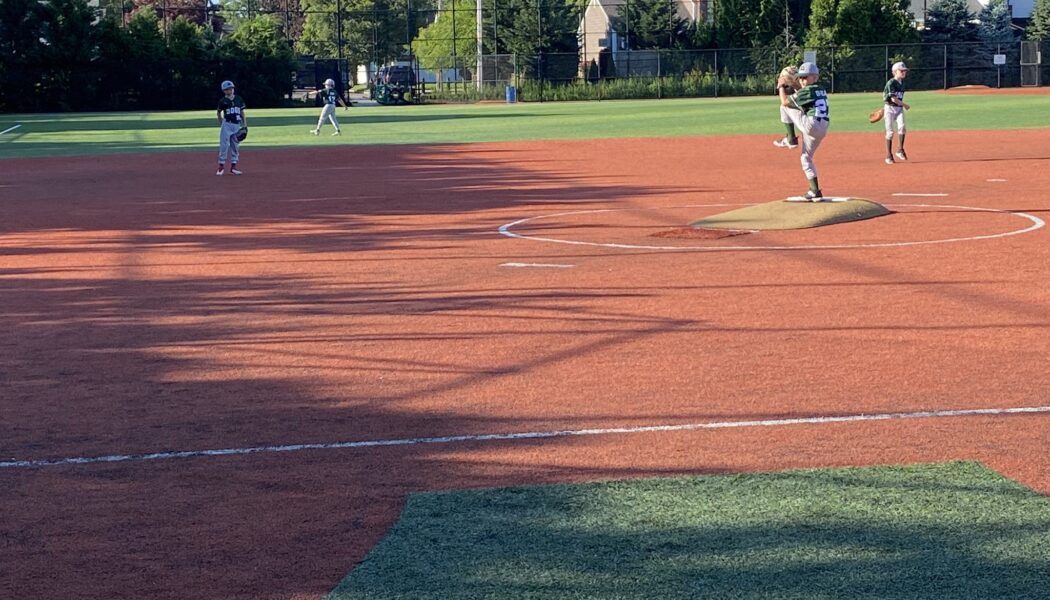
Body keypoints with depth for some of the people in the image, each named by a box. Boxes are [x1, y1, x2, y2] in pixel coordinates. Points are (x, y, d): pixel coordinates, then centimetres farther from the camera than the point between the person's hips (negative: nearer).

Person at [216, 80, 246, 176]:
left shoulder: (239, 99, 7)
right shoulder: (222, 101, -1)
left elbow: (242, 112, 11)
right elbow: (219, 113, 10)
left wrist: (245, 124, 5)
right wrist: (221, 124, 4)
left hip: (237, 125, 4)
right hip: (227, 124, -4)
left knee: (236, 146, 6)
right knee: (224, 145, -7)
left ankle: (233, 167, 11)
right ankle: (221, 166, -2)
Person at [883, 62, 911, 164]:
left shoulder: (902, 83, 10)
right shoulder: (891, 83, -13)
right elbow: (893, 99, -18)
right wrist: (905, 105, -8)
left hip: (899, 109, 5)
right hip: (890, 108, -5)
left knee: (902, 127, -17)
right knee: (890, 132, -3)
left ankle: (900, 150, -7)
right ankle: (889, 155, 5)